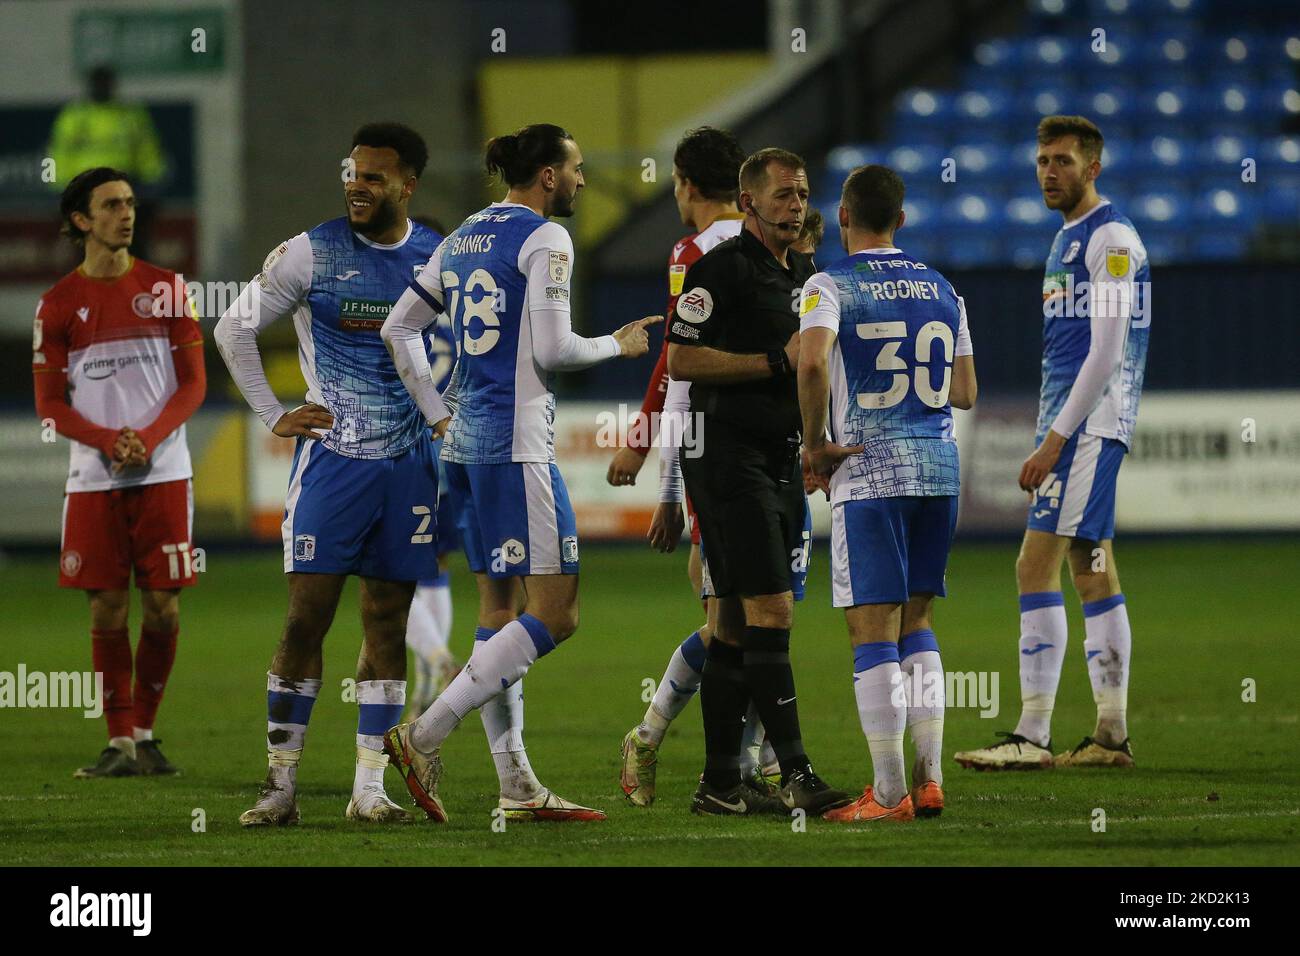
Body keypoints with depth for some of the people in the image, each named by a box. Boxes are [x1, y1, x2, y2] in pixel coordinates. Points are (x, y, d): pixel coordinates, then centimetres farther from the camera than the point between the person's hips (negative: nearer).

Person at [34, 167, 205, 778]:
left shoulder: (165, 288, 5)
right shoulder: (59, 303, 3)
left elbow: (193, 384, 5)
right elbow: (49, 404, 2)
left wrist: (148, 439, -12)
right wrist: (110, 442, -14)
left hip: (163, 475, 1)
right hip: (94, 477, -1)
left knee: (163, 609, -2)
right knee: (108, 610, -2)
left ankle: (145, 732, 12)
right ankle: (119, 743, 4)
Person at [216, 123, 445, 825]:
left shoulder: (440, 259, 5)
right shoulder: (311, 254, -4)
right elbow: (234, 329, 4)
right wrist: (274, 417, -1)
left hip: (410, 463, 3)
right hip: (332, 458, -3)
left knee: (388, 625, 4)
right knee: (306, 620, -7)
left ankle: (369, 789, 7)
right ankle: (280, 785, -2)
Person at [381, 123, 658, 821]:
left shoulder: (464, 238, 15)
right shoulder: (544, 239, -9)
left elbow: (399, 328, 17)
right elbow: (552, 349, -15)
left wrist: (437, 415, 19)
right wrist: (618, 345, 2)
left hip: (465, 442, 9)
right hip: (516, 443, -9)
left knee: (500, 609, 10)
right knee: (555, 614, -7)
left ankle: (517, 787, 10)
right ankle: (423, 737, -14)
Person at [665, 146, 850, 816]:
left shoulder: (804, 275, 18)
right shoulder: (722, 267, -9)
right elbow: (683, 360, -16)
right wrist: (778, 360, -17)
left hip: (779, 457, 9)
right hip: (729, 453, -9)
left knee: (738, 623, 9)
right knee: (771, 613, -14)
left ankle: (719, 783, 10)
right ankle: (795, 775, -17)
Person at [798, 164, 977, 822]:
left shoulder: (831, 286, -5)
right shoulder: (941, 289, 12)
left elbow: (813, 360, -24)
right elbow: (965, 392, 15)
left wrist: (816, 442, -11)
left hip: (871, 472, -5)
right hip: (940, 467, 5)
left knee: (873, 631, -2)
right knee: (915, 623, 16)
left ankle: (890, 793, -4)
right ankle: (929, 780, 11)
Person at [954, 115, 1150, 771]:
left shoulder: (1110, 238, -11)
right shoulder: (1069, 239, 19)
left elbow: (1106, 352, -17)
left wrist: (1055, 438, -18)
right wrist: (1051, 439, 18)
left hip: (1089, 421, -10)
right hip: (1073, 427, 10)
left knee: (1037, 568, -14)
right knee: (1092, 574, 9)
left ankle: (1032, 736, -16)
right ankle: (1111, 735, 11)